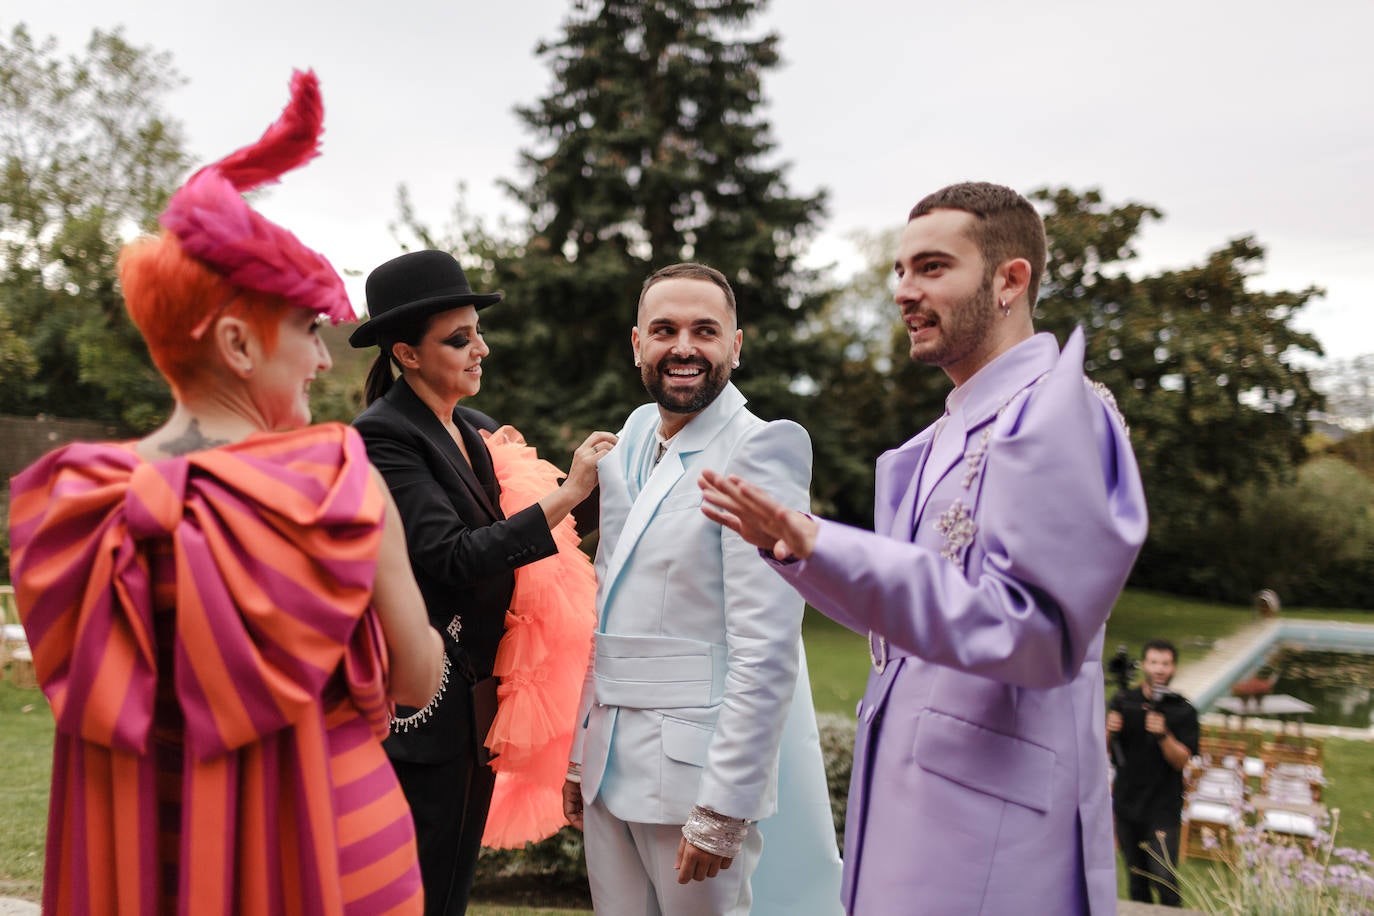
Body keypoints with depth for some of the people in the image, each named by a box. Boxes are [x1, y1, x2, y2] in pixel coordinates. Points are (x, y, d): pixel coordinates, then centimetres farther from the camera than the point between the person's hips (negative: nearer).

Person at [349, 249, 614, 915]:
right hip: (422, 710, -8)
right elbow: (452, 557, -23)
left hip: (480, 702, 8)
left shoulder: (481, 431, 10)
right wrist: (567, 495, -24)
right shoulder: (383, 434, -14)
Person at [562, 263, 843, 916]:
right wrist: (580, 754, 14)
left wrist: (722, 811, -19)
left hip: (696, 771, -7)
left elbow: (767, 654, -18)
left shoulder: (758, 450, -14)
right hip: (610, 767, 7)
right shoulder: (631, 441, 10)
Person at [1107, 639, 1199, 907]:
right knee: (1137, 878, 12)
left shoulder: (1183, 711, -2)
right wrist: (1109, 730, -13)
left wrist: (1163, 734, -25)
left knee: (1164, 880, -10)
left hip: (1162, 807, -3)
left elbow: (1181, 761, -9)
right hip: (1126, 804, 3)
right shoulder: (1123, 701, 4)